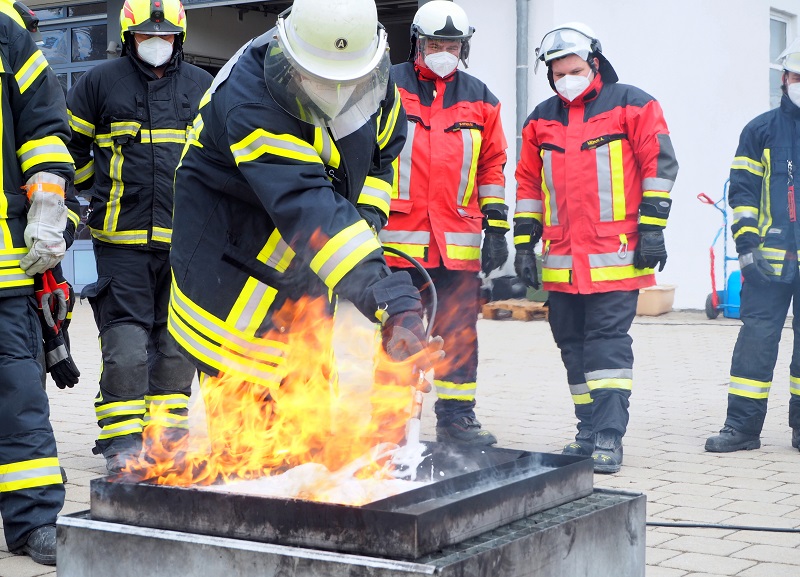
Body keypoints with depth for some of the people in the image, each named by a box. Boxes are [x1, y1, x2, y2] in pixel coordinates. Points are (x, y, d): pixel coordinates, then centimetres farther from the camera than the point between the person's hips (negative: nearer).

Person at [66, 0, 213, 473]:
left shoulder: (203, 88, 10)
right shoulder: (100, 83, 4)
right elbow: (66, 143, 14)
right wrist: (91, 188, 14)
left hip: (184, 238, 3)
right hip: (121, 238, -2)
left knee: (177, 337, 8)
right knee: (126, 338, -8)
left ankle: (170, 431, 19)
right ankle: (122, 438, 0)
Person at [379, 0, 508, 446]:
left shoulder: (480, 99, 13)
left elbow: (493, 166, 14)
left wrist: (496, 227, 7)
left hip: (458, 241, 3)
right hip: (396, 236, -2)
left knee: (459, 330, 5)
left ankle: (456, 416, 14)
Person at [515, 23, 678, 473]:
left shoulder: (632, 105, 1)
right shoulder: (542, 120, 14)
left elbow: (660, 165, -3)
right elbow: (529, 184, 18)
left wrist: (652, 229, -8)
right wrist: (525, 242, 12)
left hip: (616, 256, -5)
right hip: (562, 261, 6)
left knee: (609, 341, -10)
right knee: (573, 345, 9)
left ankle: (609, 439, -10)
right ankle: (590, 432, 19)